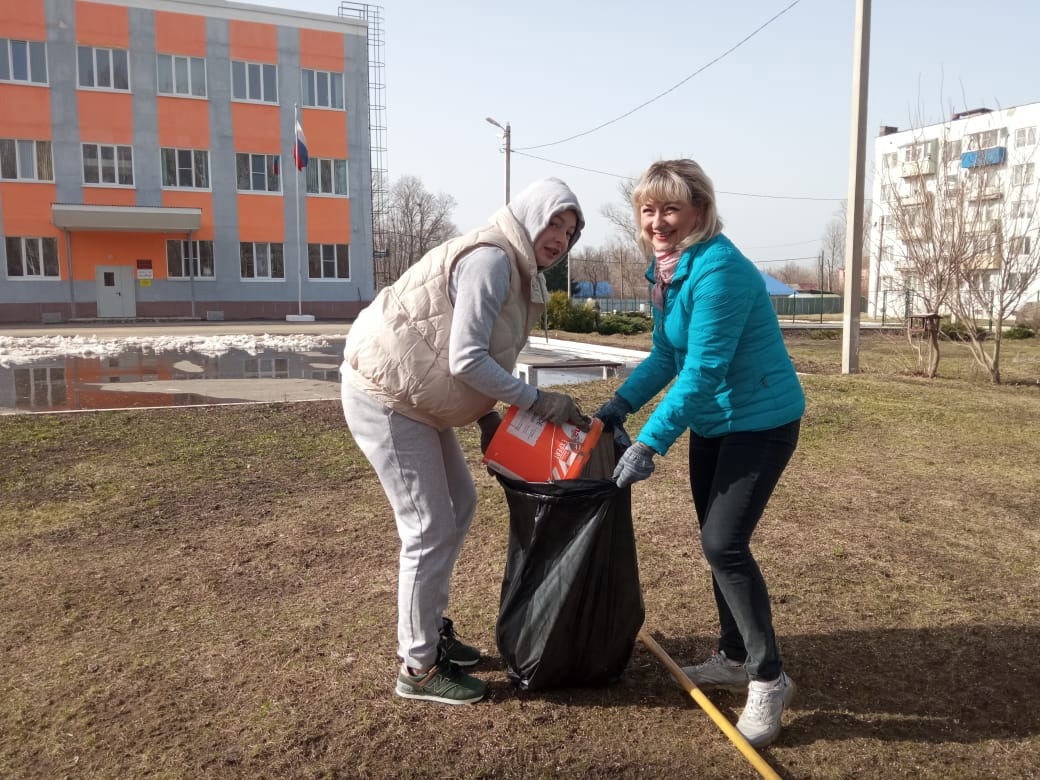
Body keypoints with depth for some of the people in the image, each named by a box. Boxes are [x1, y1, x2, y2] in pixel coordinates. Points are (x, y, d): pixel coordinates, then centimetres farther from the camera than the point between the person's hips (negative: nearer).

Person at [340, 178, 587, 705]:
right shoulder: (490, 260, -20)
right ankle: (417, 667, 12)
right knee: (430, 529, -5)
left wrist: (487, 416, 4)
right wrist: (536, 401, -20)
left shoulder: (516, 272, 13)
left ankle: (430, 629, 31)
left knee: (459, 505, 16)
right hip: (385, 395, -10)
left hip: (413, 396, 11)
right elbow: (465, 359, -26)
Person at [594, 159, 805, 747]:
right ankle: (734, 658, 31)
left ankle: (769, 678, 5)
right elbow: (666, 355, 9)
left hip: (761, 420, -9)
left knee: (725, 543, -13)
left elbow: (702, 370, -29)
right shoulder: (667, 270, 3)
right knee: (715, 541, 14)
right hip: (712, 421, 9)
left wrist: (649, 444, -28)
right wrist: (620, 405, -1)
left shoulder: (719, 270, -25)